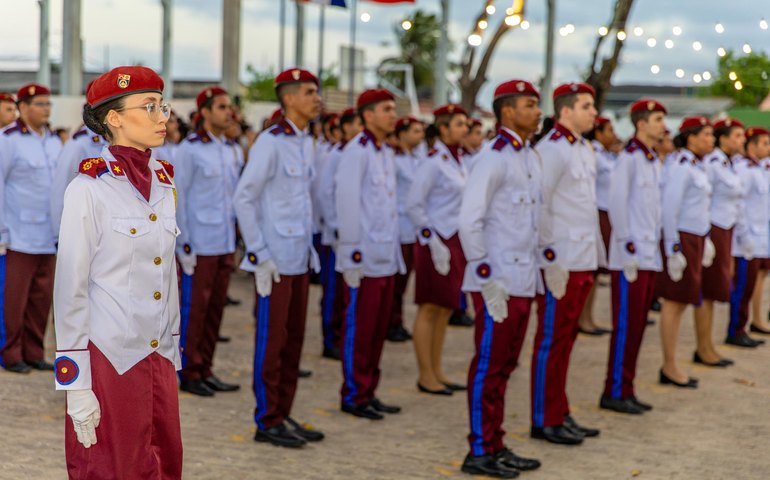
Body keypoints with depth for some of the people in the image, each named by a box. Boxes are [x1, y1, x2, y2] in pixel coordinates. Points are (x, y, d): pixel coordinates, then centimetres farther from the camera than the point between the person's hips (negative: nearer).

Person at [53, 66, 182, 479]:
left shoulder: (163, 184, 8)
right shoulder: (89, 188, -11)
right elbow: (70, 289, -11)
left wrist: (173, 355, 15)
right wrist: (76, 385, -14)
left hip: (159, 358, 6)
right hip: (109, 360, -6)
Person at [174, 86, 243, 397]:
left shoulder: (234, 150, 10)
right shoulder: (189, 149, -8)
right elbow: (178, 198, -8)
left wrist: (238, 239, 11)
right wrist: (183, 245, -10)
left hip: (226, 243, 6)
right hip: (199, 243, -6)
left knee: (215, 307, 10)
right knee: (193, 309, 1)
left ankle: (205, 370, 20)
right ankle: (188, 373, 11)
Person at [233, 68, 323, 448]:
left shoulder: (306, 143, 12)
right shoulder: (270, 143, -12)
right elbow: (243, 199, -14)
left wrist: (310, 246, 14)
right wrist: (259, 255, -16)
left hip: (300, 260, 8)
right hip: (275, 260, -8)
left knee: (293, 339, 12)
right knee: (272, 340, -1)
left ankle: (283, 414, 22)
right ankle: (267, 421, 7)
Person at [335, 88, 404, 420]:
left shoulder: (386, 154, 15)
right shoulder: (356, 152, -11)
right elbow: (347, 204, -16)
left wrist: (396, 253, 16)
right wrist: (352, 256, -18)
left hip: (387, 258, 8)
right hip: (365, 260, -8)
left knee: (378, 330, 12)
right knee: (358, 330, -1)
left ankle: (368, 392, 21)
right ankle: (353, 396, 8)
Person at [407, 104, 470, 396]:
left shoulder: (459, 160, 11)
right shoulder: (434, 161, -13)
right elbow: (413, 205, -17)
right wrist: (433, 241, -18)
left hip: (456, 241, 8)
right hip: (438, 242, -8)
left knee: (445, 309, 12)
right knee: (430, 309, -1)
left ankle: (436, 371, 21)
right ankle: (426, 377, 6)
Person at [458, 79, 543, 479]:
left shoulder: (531, 158, 15)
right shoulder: (494, 158, -12)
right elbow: (469, 221, -18)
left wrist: (534, 272, 16)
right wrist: (486, 276, -19)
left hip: (523, 281, 9)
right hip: (498, 282, -9)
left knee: (504, 366, 14)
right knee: (488, 366, -2)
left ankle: (496, 446, 23)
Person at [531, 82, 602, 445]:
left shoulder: (584, 150, 15)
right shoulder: (551, 149, -14)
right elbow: (538, 206, -18)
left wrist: (595, 253, 17)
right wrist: (551, 257, -19)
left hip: (584, 260, 9)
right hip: (561, 262, -9)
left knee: (565, 338, 15)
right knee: (551, 340, -2)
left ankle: (560, 415, 23)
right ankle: (544, 421, 6)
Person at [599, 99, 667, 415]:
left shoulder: (654, 161, 15)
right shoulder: (629, 158, -11)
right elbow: (616, 203, -16)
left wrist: (656, 245, 14)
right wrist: (629, 247, -17)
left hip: (650, 256, 8)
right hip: (631, 257, -8)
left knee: (638, 326, 11)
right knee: (626, 325, -5)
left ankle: (626, 390, 18)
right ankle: (614, 393, 2)